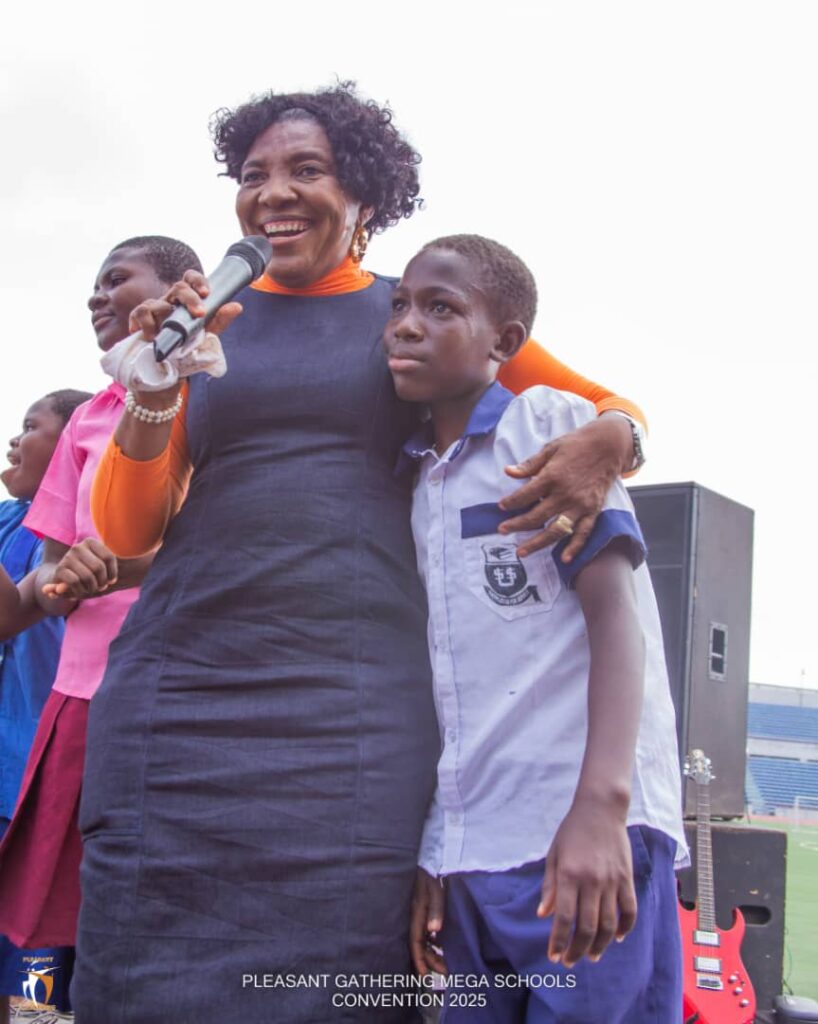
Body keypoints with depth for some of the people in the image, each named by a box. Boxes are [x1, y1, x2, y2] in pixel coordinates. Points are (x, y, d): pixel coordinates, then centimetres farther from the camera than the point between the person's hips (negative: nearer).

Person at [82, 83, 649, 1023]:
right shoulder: (206, 319, 12)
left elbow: (614, 409, 16)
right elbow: (127, 531, 8)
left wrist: (608, 439, -9)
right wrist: (153, 390, -10)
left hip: (354, 701, -1)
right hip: (181, 689, 2)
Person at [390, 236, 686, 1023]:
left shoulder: (552, 423, -1)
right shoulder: (415, 485, 15)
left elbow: (614, 609, -10)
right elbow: (450, 686, 15)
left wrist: (600, 803, -22)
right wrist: (431, 854, 12)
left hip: (584, 836, -6)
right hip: (468, 850, 6)